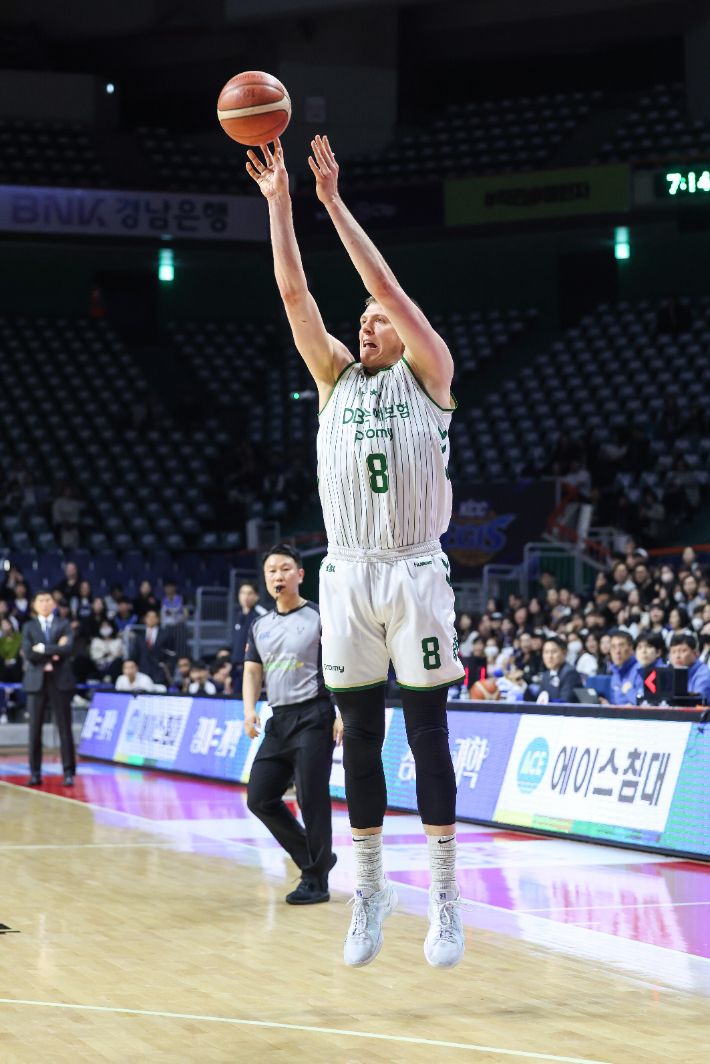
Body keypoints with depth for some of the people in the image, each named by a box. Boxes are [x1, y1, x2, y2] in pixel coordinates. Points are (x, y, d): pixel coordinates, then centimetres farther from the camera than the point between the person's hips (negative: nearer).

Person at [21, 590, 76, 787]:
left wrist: (43, 649, -9)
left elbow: (67, 649, -9)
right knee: (35, 729, 2)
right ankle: (35, 773, 7)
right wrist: (54, 651, -10)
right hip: (36, 681, 1)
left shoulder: (64, 625, 8)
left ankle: (69, 773, 0)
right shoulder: (29, 627, 10)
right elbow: (28, 654, -5)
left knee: (64, 728, -3)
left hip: (60, 681, -1)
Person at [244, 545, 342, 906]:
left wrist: (344, 714, -16)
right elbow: (252, 672, 15)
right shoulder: (260, 627, 15)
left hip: (313, 717, -7)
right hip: (279, 719, 7)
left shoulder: (319, 618, -3)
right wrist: (249, 709, -3)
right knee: (260, 798, 3)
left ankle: (316, 882, -1)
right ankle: (314, 858, 19)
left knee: (312, 800, -9)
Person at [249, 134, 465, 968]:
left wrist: (335, 204, -8)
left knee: (426, 729, -2)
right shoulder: (336, 378, 15)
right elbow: (293, 292, 7)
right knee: (360, 734, 5)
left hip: (415, 571, -4)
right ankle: (370, 888, 13)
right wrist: (277, 202, 1)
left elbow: (387, 286, -7)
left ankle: (444, 894, 1)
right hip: (348, 573, 4)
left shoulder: (427, 375, 5)